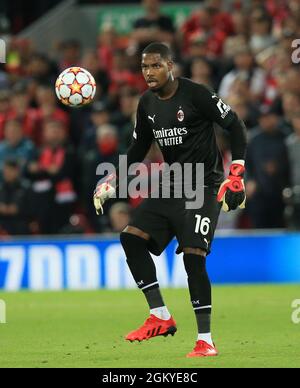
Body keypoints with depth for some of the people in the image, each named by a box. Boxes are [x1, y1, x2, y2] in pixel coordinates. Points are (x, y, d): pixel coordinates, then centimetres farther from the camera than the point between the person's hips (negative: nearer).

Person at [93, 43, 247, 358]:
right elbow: (138, 149, 19)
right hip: (169, 186, 7)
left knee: (193, 256, -17)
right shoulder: (147, 104, 7)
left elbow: (236, 127, -10)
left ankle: (206, 341, -11)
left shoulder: (195, 95, -14)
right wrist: (112, 183, 8)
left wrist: (236, 175, -16)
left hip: (203, 186, -7)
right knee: (131, 236, -8)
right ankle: (160, 317, -4)